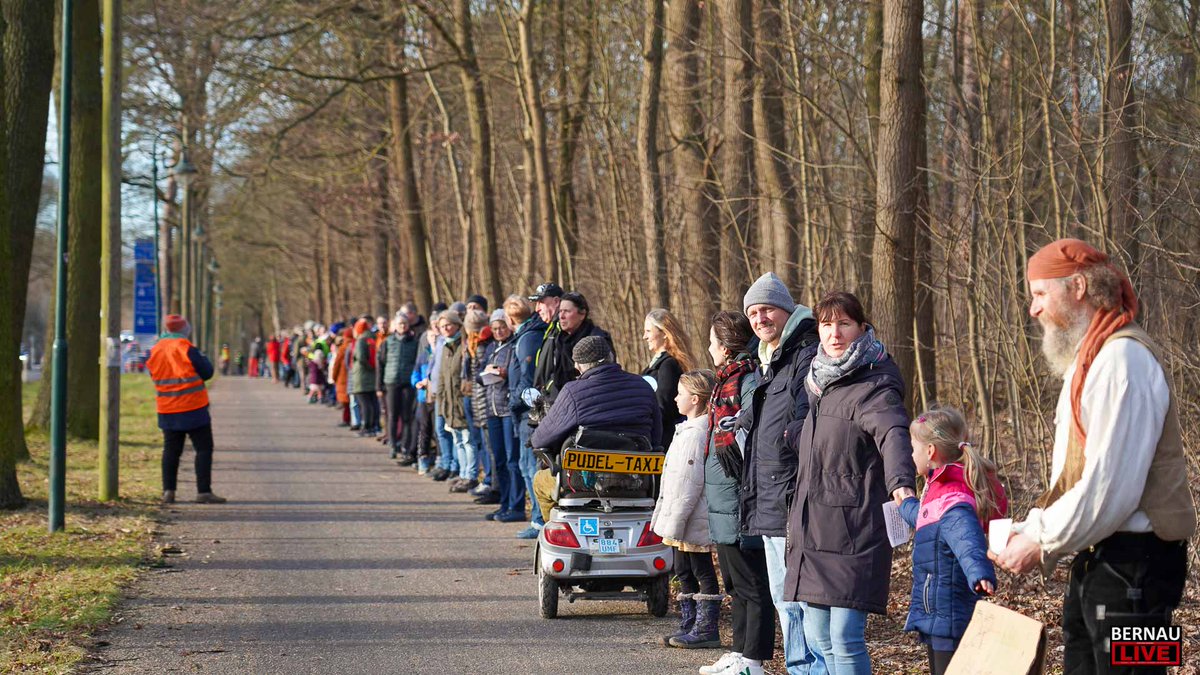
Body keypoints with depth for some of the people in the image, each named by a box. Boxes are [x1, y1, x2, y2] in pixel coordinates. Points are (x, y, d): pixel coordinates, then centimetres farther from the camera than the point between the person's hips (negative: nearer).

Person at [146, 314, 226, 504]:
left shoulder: (154, 351, 5)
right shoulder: (187, 349, -13)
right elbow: (206, 373, -8)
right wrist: (204, 359, 9)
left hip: (167, 410, 6)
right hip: (193, 408, -6)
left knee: (171, 449, 12)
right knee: (203, 448, 0)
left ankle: (168, 491, 6)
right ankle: (203, 491, -6)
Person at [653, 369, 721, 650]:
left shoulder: (698, 433, -19)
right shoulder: (687, 429, 16)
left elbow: (690, 482, -23)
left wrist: (675, 522, -22)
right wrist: (663, 516, 22)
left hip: (695, 521, -11)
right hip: (682, 523, 11)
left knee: (702, 574, -3)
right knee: (685, 573, 15)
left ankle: (706, 629, 3)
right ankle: (689, 626, 22)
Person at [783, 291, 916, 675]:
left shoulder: (875, 386, -10)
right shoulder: (821, 383, 16)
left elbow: (892, 434, -30)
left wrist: (901, 482, -48)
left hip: (853, 532, -8)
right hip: (812, 530, 9)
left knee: (844, 637, -12)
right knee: (818, 637, 11)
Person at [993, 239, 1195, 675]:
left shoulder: (1122, 359, -16)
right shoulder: (1088, 360, 18)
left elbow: (1111, 484, -23)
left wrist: (1042, 544, -14)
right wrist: (1032, 530, 7)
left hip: (1132, 561, -11)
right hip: (1098, 558, 11)